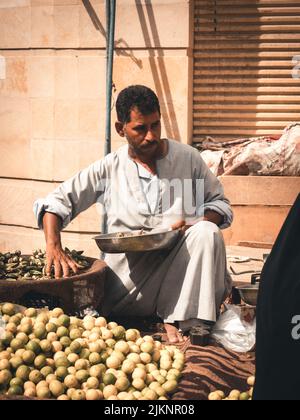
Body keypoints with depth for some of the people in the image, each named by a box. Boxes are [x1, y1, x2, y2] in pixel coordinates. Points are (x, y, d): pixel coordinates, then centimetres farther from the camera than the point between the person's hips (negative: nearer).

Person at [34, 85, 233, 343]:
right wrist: (54, 247, -13)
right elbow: (57, 202, 6)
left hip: (178, 263, 1)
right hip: (128, 270, 0)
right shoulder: (109, 169, 7)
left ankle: (177, 320, -26)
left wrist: (198, 223, -9)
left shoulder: (188, 158, 8)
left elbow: (220, 204, 15)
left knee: (207, 232, -29)